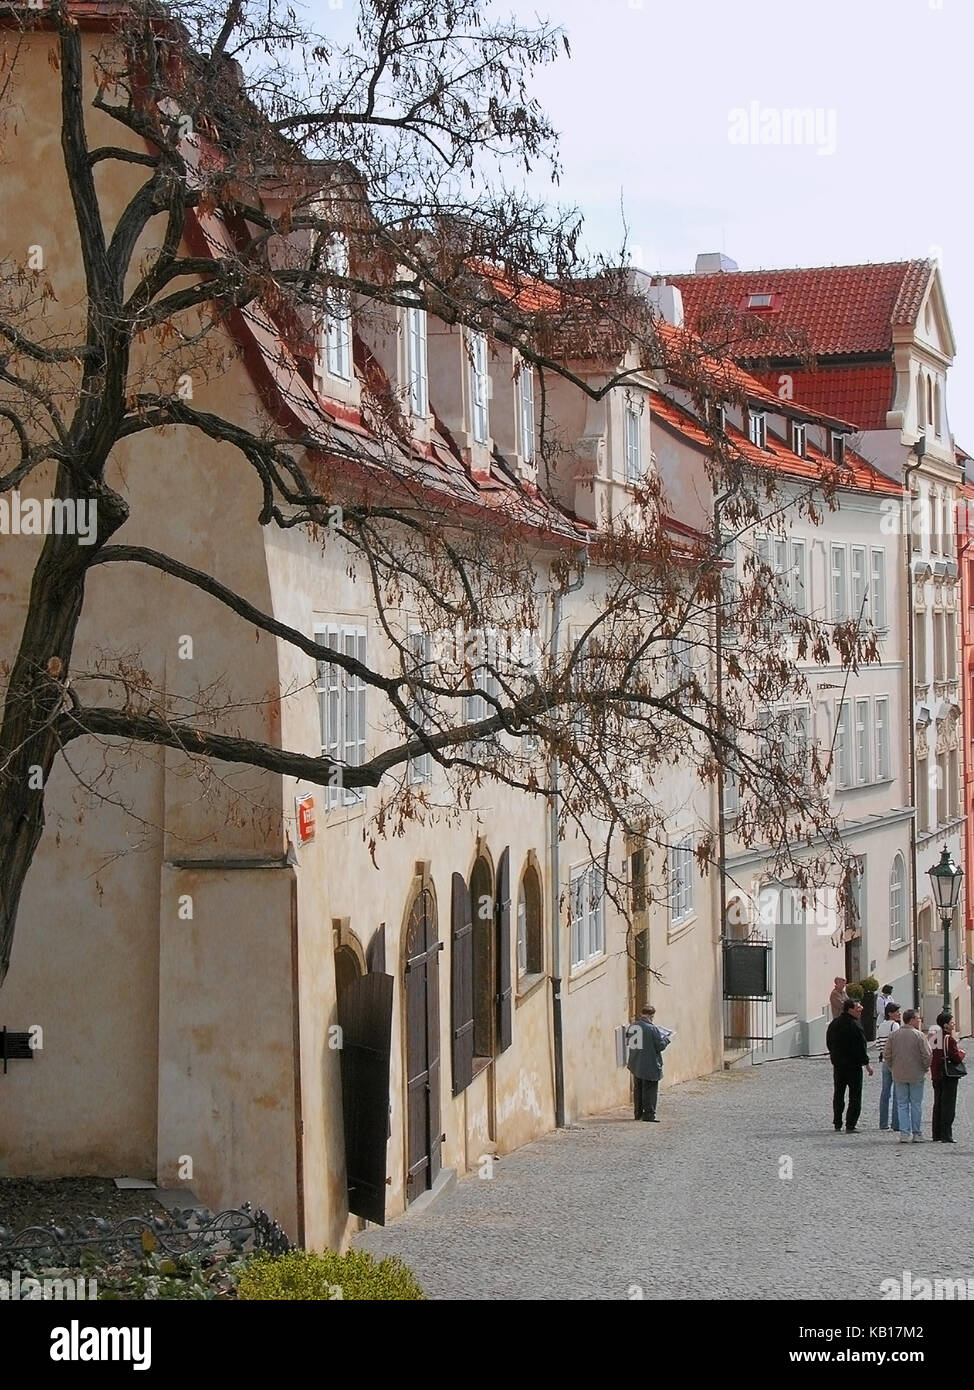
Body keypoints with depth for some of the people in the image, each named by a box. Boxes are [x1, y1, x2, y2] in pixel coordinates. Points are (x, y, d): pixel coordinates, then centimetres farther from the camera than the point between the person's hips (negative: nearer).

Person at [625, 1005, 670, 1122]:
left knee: (638, 1089, 16)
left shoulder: (631, 1027, 2)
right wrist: (667, 1039, 4)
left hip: (635, 1064, 6)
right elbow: (660, 1046, -15)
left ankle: (638, 1113, 22)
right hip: (650, 1065, -6)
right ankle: (649, 1114, 0)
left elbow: (627, 1043, 13)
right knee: (650, 1089, 1)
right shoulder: (652, 1028, -18)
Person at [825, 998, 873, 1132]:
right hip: (852, 1065, -7)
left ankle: (837, 1123, 23)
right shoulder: (854, 1026, -19)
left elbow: (829, 1043, 15)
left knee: (838, 1094, 17)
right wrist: (867, 1064, -11)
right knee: (855, 1096, -1)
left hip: (837, 1064, 7)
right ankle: (850, 1125, -5)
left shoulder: (834, 1024, 7)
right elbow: (860, 1047, -19)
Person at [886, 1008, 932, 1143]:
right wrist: (926, 1068, 5)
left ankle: (904, 1134, 1)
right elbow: (927, 1055, -12)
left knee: (902, 1105, 7)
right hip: (916, 1076, -3)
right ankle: (917, 1134, 9)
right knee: (916, 1105, 6)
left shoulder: (895, 1035, 2)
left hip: (899, 1076, 3)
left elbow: (888, 1054, 4)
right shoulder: (918, 1035, -10)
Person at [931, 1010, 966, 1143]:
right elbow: (956, 1057, -20)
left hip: (936, 1076, 8)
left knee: (938, 1105, 13)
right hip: (949, 1076, -8)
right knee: (948, 1105, -3)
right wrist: (962, 1052, 0)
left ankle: (937, 1135, 17)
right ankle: (946, 1135, -4)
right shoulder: (949, 1039, -16)